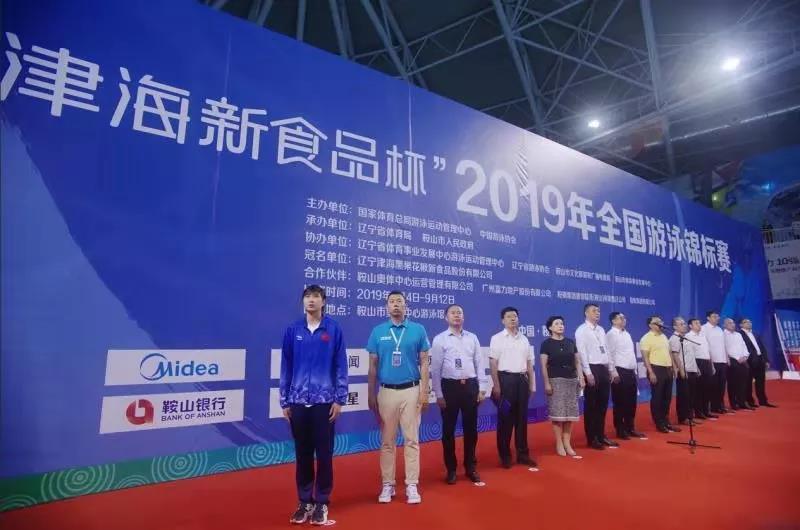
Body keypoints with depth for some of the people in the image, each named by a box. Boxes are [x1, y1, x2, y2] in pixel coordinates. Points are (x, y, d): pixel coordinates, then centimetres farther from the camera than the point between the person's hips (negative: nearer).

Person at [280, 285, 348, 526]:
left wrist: (339, 399, -4)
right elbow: (286, 366, 6)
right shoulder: (293, 330, 2)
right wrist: (284, 401, 5)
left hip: (324, 400, -2)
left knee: (324, 453, 7)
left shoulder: (333, 329, -3)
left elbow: (340, 366, -1)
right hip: (298, 401, 2)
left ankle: (322, 502, 23)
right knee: (302, 453, 12)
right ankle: (304, 501, 28)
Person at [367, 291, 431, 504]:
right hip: (386, 392, 1)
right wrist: (371, 395, 3)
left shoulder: (418, 330, -1)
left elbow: (424, 363, 2)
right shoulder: (378, 332, 1)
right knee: (387, 441, 9)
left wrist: (424, 392, -5)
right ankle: (387, 484, 22)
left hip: (411, 391, -1)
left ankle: (412, 485, 17)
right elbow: (373, 366, 5)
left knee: (412, 440, 5)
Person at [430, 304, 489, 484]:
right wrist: (438, 394, -7)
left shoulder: (472, 338, 7)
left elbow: (480, 364, 8)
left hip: (470, 385, 3)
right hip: (450, 386, -2)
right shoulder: (439, 339, -3)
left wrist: (482, 388, 3)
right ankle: (451, 469, 23)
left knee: (471, 428, 12)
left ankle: (470, 467, 28)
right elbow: (435, 368, -4)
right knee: (448, 429, 8)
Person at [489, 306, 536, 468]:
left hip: (522, 379, 5)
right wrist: (496, 385, -13)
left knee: (522, 418, 10)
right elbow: (493, 363, -7)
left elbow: (529, 363, 15)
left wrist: (531, 384, 12)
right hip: (506, 379, -4)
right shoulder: (497, 338, -3)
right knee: (505, 418, 2)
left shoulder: (524, 339, 12)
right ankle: (505, 455, 14)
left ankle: (523, 454, 22)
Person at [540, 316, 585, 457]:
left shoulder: (570, 342, 12)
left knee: (570, 413, 7)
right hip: (556, 381, -5)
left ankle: (567, 443, 17)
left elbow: (577, 362, 13)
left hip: (571, 380, 5)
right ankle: (559, 444, 8)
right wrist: (547, 383, -12)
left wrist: (581, 378, 3)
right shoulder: (547, 343, -3)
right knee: (557, 413, -3)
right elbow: (544, 365, -6)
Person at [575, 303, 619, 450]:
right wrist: (588, 373, -19)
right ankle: (591, 438, 12)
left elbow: (606, 351, 17)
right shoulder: (582, 330, -8)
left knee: (603, 405, 14)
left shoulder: (601, 330, 15)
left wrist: (612, 370, 13)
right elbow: (582, 352, -13)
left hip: (604, 369, 7)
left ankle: (601, 436, 26)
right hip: (592, 369, -7)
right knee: (591, 405, 2)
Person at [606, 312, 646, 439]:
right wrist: (614, 372, -19)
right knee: (620, 402, 0)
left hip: (631, 371, 8)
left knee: (632, 402, 13)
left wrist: (635, 371, 18)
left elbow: (631, 353, 21)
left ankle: (630, 428, 24)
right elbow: (609, 354, -15)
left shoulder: (627, 334, 17)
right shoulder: (611, 334, -9)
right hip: (620, 371, -8)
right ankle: (620, 430, 10)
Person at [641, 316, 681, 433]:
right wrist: (651, 372, -20)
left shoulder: (664, 336, 16)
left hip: (667, 369, 8)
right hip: (657, 369, -8)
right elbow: (645, 357, -14)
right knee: (657, 398, 0)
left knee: (667, 398, 13)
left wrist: (673, 368, 15)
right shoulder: (646, 338, -9)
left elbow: (668, 353, 21)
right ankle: (659, 424, 8)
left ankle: (666, 422, 23)